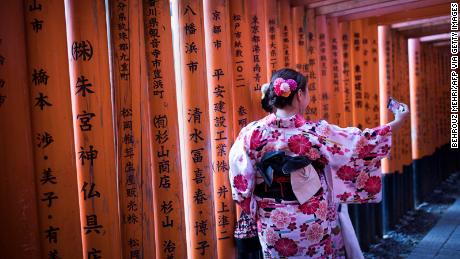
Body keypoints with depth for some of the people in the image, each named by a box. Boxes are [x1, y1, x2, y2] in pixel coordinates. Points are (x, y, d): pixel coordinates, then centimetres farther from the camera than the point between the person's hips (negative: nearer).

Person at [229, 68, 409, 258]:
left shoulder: (252, 133, -14)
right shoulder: (317, 132, -17)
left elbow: (241, 184, -8)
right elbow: (361, 144, -3)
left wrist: (249, 218, 9)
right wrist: (396, 123, 11)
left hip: (272, 222, 2)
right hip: (313, 220, -1)